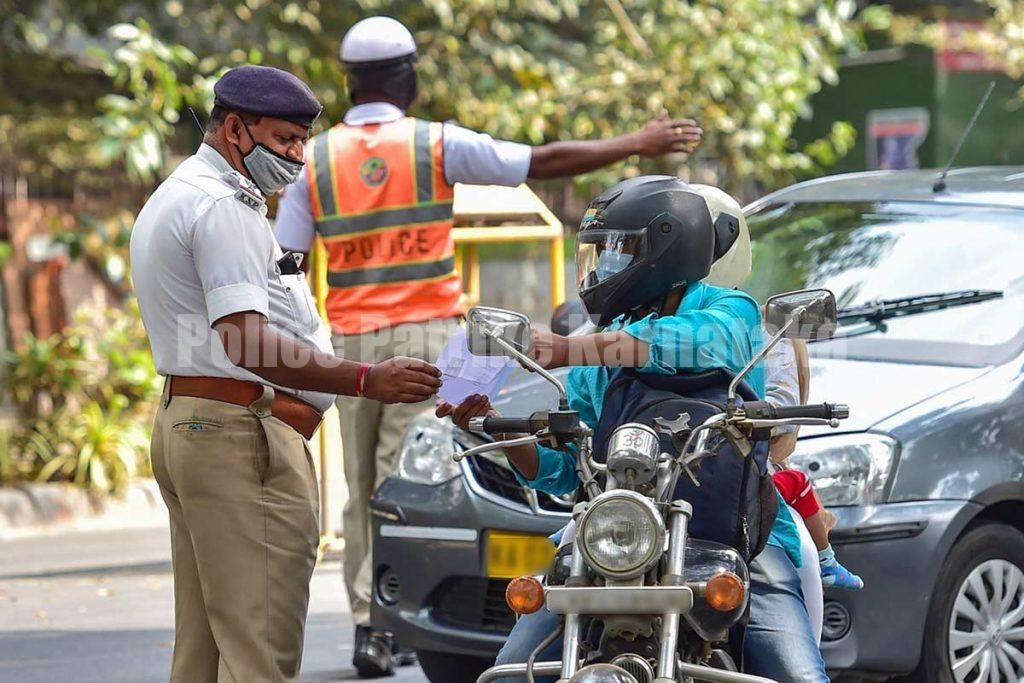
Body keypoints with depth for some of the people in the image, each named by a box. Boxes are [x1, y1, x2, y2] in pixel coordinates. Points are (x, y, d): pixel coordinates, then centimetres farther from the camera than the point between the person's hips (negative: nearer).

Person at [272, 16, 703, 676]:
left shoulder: (316, 158, 3)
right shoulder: (434, 144, -3)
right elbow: (545, 162, -2)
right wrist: (638, 145, 7)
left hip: (352, 339, 3)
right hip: (425, 333, -3)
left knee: (363, 488, 11)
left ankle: (369, 616, 10)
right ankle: (376, 622, -12)